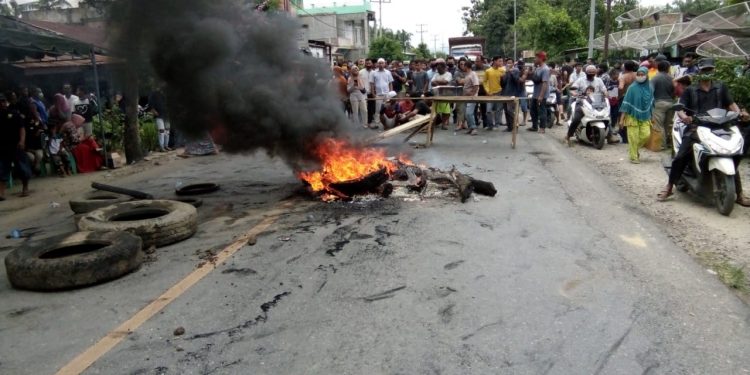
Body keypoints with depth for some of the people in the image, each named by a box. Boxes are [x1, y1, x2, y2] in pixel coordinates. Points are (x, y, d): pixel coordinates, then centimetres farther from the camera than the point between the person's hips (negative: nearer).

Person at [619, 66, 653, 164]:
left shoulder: (650, 88, 5)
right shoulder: (632, 88, -7)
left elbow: (651, 103, 14)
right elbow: (626, 103, -7)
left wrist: (650, 116, 15)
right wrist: (622, 118, -10)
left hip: (645, 117, 4)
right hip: (633, 116, -4)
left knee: (646, 134, -6)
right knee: (633, 137, -3)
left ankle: (635, 148, 22)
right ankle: (634, 157, 10)